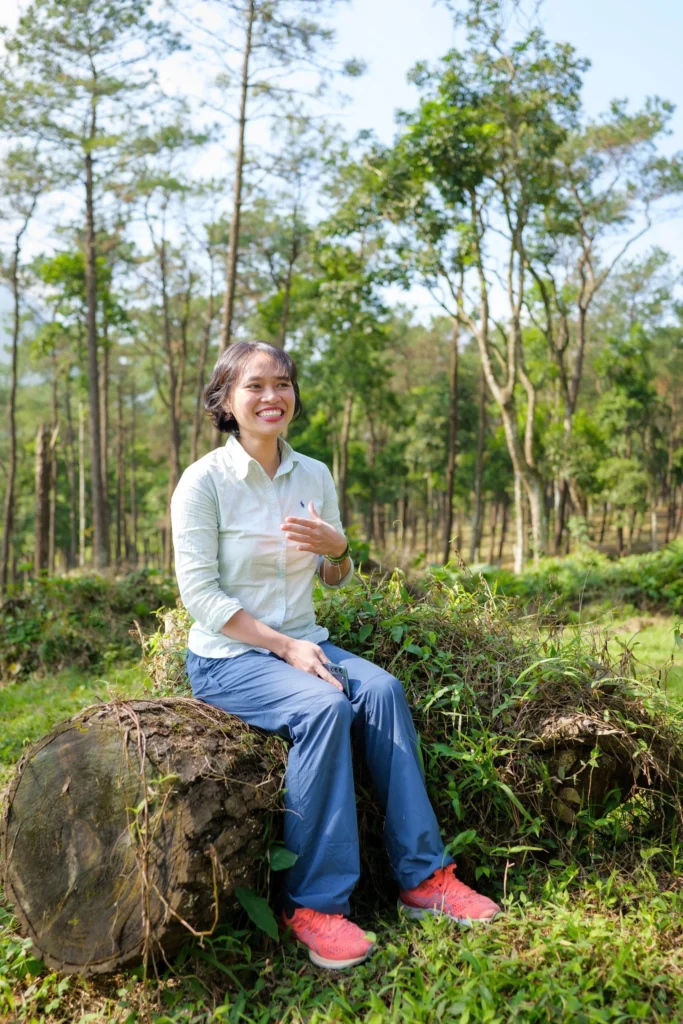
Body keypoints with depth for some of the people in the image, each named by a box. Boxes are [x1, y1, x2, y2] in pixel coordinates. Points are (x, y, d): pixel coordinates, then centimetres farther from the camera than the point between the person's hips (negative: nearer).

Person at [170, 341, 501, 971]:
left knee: (382, 689, -21)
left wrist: (337, 549, -11)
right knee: (324, 707, -30)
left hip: (302, 642, 5)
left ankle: (424, 876, -13)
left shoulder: (315, 476, 6)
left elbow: (338, 582, 14)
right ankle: (314, 903, -18)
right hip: (226, 657, -5)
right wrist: (285, 647, -20)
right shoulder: (204, 481, -9)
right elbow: (200, 593, -13)